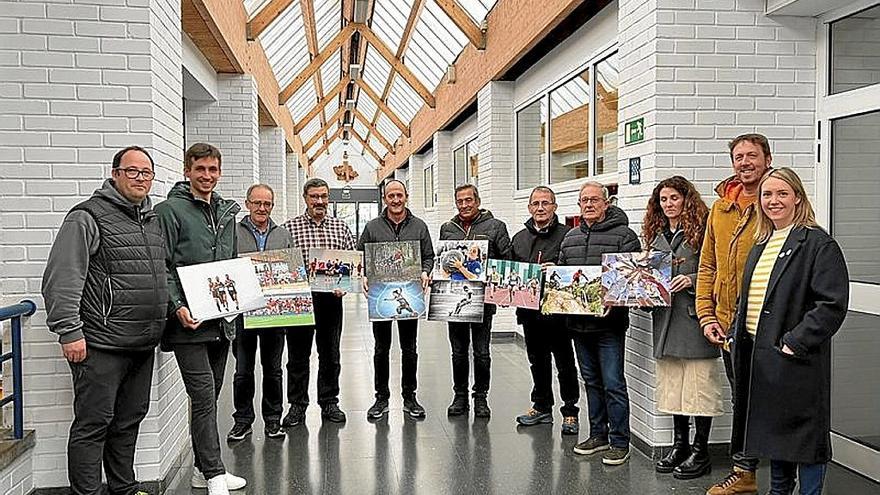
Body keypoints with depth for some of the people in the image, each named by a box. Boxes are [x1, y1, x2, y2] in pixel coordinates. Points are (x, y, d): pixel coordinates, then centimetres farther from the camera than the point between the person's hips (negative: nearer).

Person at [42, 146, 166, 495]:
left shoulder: (153, 220, 16)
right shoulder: (88, 217, -9)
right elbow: (61, 280, -15)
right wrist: (69, 332, -19)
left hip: (143, 345, 8)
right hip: (102, 344, -8)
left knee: (129, 420, 17)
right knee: (93, 424, 0)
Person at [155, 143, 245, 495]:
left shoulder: (226, 212, 15)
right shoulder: (170, 210, -6)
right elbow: (162, 266, -11)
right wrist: (177, 307, -22)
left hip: (221, 320, 7)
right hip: (189, 321, -7)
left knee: (210, 396, 14)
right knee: (203, 397, -8)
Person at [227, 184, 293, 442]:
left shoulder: (284, 236, 12)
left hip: (275, 311, 2)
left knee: (273, 368, 11)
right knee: (243, 370, 5)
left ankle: (273, 419, 22)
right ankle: (243, 419, 18)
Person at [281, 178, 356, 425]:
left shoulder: (340, 227, 9)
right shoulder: (289, 227, 1)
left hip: (331, 298, 2)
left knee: (331, 354, 11)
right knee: (298, 355, 6)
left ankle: (329, 402, 24)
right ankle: (297, 405, 17)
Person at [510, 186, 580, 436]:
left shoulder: (566, 235, -4)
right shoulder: (519, 238, 14)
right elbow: (511, 270, 20)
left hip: (557, 309, -5)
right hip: (529, 309, 6)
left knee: (565, 363, 2)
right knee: (537, 361, 16)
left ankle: (570, 412, 13)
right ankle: (542, 407, 29)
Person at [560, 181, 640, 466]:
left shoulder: (623, 235, -5)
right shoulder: (570, 238, 15)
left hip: (609, 323, -6)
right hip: (578, 322, 6)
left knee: (613, 383, -2)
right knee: (591, 381, 16)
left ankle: (620, 442, 9)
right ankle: (598, 434, 28)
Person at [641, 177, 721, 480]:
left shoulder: (700, 230, -3)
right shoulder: (656, 235, 16)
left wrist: (692, 280, -21)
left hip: (694, 318, -6)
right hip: (666, 320, 7)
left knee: (698, 385, -2)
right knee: (672, 384, 12)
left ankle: (700, 453, 9)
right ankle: (680, 446, 24)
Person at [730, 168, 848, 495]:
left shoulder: (818, 243, -9)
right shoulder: (761, 245, 15)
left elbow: (833, 304, -17)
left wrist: (793, 343, -19)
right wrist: (738, 337, 10)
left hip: (794, 358, -8)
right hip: (755, 354, 8)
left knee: (804, 434, 1)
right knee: (773, 431, 18)